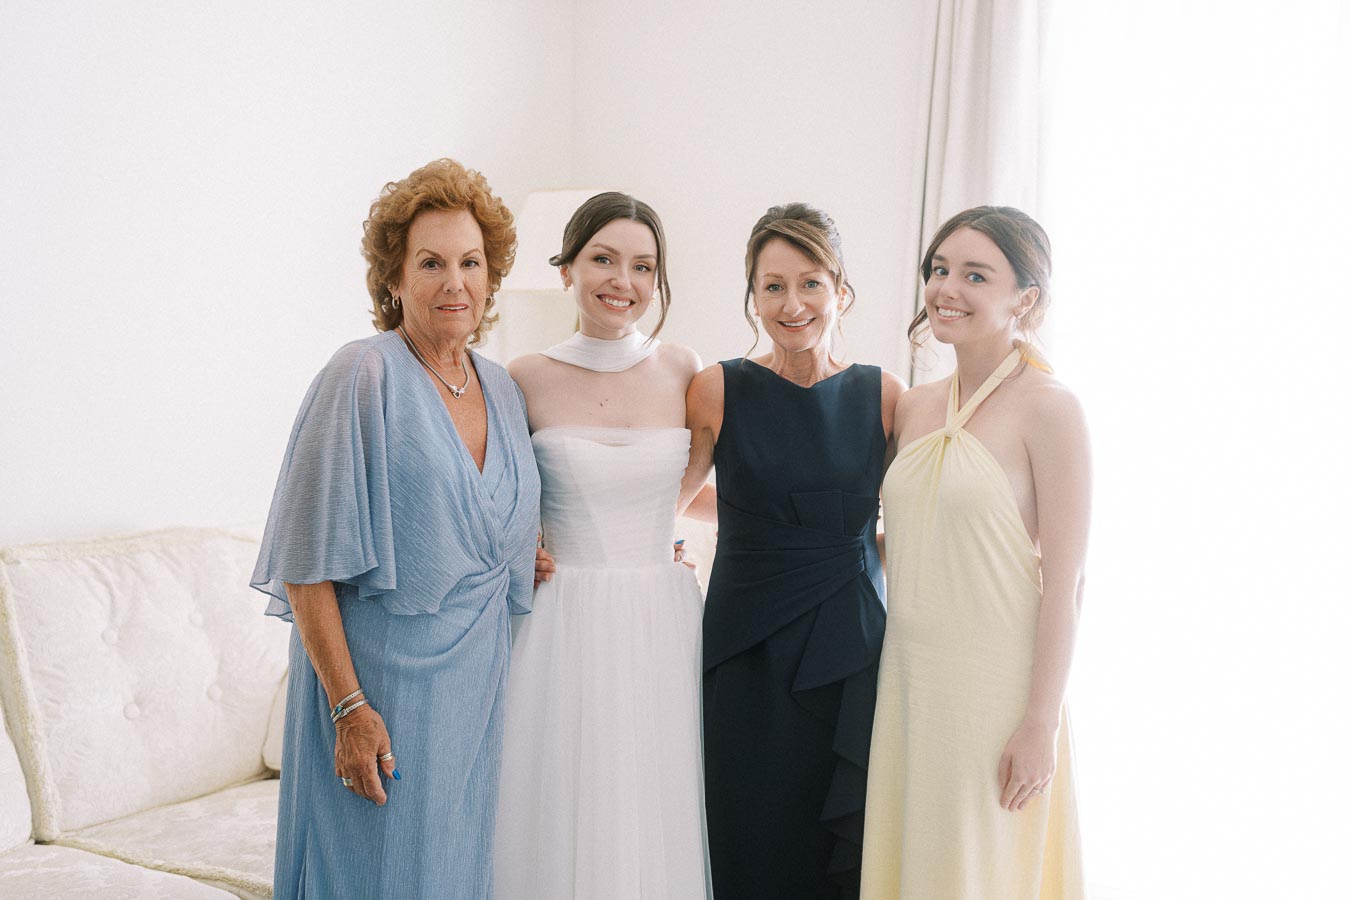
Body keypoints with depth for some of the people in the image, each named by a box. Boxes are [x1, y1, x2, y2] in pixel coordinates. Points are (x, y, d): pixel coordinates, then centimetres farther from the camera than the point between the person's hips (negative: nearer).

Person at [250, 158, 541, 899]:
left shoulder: (503, 391, 8)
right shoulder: (363, 378, -11)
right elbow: (308, 564, -15)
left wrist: (529, 560, 4)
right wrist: (348, 706, -18)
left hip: (480, 684, 6)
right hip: (384, 682, -6)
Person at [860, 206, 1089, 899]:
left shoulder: (1047, 407, -10)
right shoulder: (914, 407, 9)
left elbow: (1064, 580, -13)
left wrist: (1043, 721, -15)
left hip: (996, 684, -6)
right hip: (908, 677, 6)